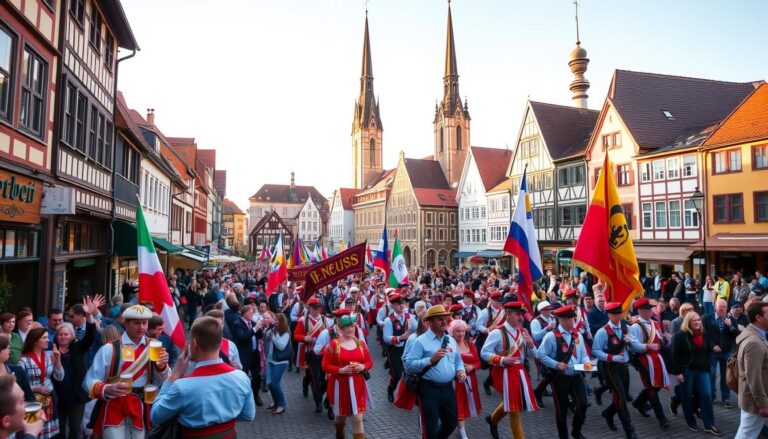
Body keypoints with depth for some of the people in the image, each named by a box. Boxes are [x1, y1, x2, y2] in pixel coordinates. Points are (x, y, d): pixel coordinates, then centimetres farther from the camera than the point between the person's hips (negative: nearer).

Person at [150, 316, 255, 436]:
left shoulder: (182, 386, -31)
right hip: (230, 434, 3)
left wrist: (175, 375, -13)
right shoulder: (241, 377, -20)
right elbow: (248, 416, -5)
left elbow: (155, 416, -12)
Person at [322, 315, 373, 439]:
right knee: (341, 414, 19)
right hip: (340, 385, -1)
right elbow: (325, 366, -8)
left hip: (357, 385, 1)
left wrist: (363, 367, -12)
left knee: (358, 418, -3)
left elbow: (369, 362, 9)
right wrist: (341, 370, -21)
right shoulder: (333, 344, -9)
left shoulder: (361, 344, 1)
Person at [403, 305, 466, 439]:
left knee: (452, 423, 20)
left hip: (448, 388, 6)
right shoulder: (421, 341, -12)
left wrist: (461, 370, -3)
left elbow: (458, 361, 19)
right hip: (429, 389, -6)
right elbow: (409, 365, -18)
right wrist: (431, 359, -25)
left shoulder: (451, 340, 9)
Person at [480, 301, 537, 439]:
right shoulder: (497, 333, -15)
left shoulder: (523, 332, 5)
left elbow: (532, 355, 10)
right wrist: (502, 360, -24)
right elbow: (484, 352, -14)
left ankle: (493, 419, 49)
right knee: (514, 409, 3)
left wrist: (531, 344, -10)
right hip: (505, 373, -7)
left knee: (511, 404, 22)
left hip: (520, 372, 7)